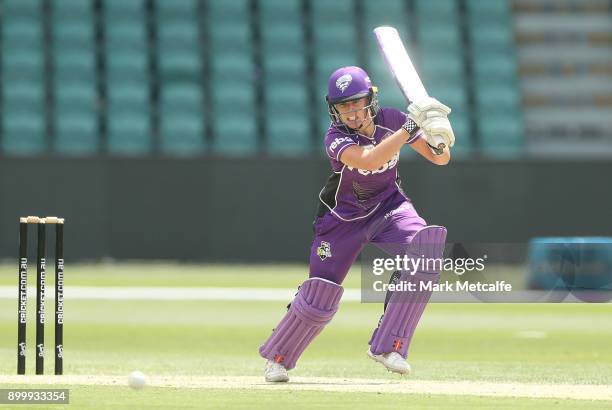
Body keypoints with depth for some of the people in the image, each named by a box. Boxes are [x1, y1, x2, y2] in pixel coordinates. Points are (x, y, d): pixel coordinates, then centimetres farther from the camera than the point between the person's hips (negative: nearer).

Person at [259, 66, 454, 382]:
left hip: (388, 207, 3)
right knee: (320, 295, -5)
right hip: (343, 216, -3)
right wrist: (410, 129, -47)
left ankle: (387, 347, -19)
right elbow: (369, 160, -45)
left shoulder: (391, 120, -13)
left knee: (425, 249, -27)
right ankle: (277, 357, 24)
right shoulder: (335, 139, -24)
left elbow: (440, 159, -9)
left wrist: (438, 141, -32)